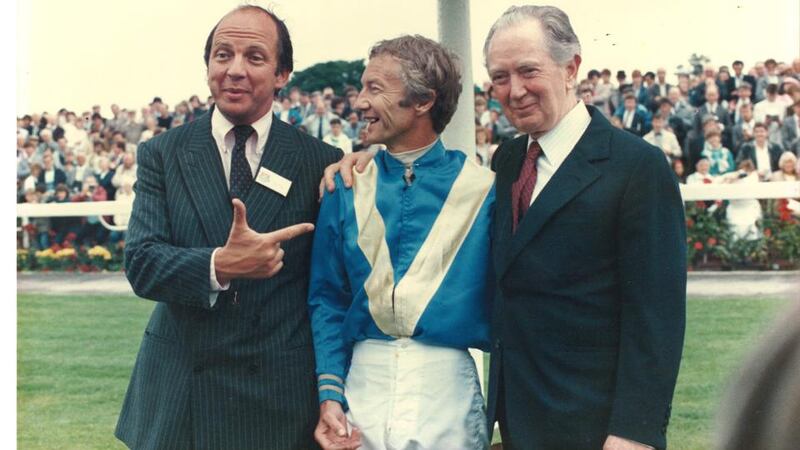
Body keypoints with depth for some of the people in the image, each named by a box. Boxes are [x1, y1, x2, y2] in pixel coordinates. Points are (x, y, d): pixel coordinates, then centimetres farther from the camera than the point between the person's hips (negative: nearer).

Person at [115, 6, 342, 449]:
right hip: (178, 397, 1)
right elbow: (140, 264, -8)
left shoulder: (321, 162, 0)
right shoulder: (161, 154, 2)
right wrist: (219, 265, -26)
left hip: (282, 396, -1)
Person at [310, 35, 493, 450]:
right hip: (363, 381, 2)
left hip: (447, 386, -2)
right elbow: (326, 297, 5)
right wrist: (329, 392, -5)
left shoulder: (481, 188, -2)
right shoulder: (347, 187, 4)